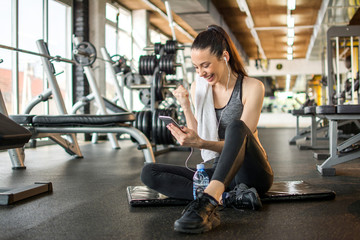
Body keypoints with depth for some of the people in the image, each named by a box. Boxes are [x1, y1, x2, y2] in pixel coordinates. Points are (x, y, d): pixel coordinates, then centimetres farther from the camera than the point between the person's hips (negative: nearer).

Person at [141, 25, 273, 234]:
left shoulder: (252, 87, -8)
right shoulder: (198, 87, 6)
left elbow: (239, 138, -16)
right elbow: (199, 137, 4)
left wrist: (201, 143, -31)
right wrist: (186, 107, -10)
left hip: (252, 173, -5)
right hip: (218, 173, 5)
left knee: (235, 125, -35)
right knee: (149, 172, -15)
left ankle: (208, 200, -51)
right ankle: (229, 196, -28)